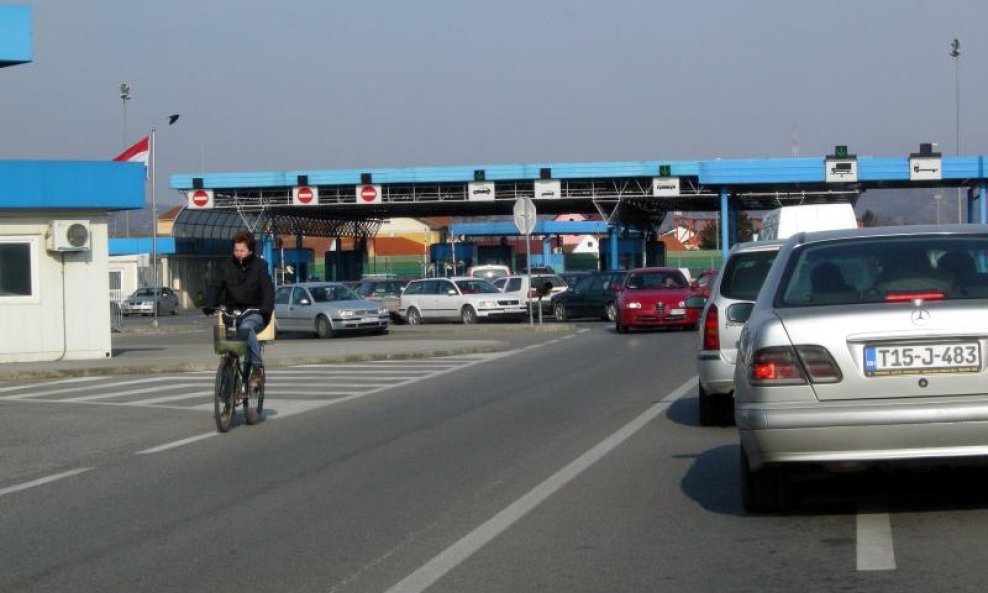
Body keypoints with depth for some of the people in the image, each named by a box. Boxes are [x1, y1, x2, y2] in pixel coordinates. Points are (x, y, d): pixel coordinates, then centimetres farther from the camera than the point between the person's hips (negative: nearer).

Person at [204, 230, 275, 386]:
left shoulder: (259, 265, 0)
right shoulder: (226, 266, 8)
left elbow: (268, 288, -12)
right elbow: (214, 287, 0)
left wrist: (267, 308, -31)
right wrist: (210, 305, -20)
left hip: (255, 313, -3)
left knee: (246, 328, -35)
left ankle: (258, 366, -28)